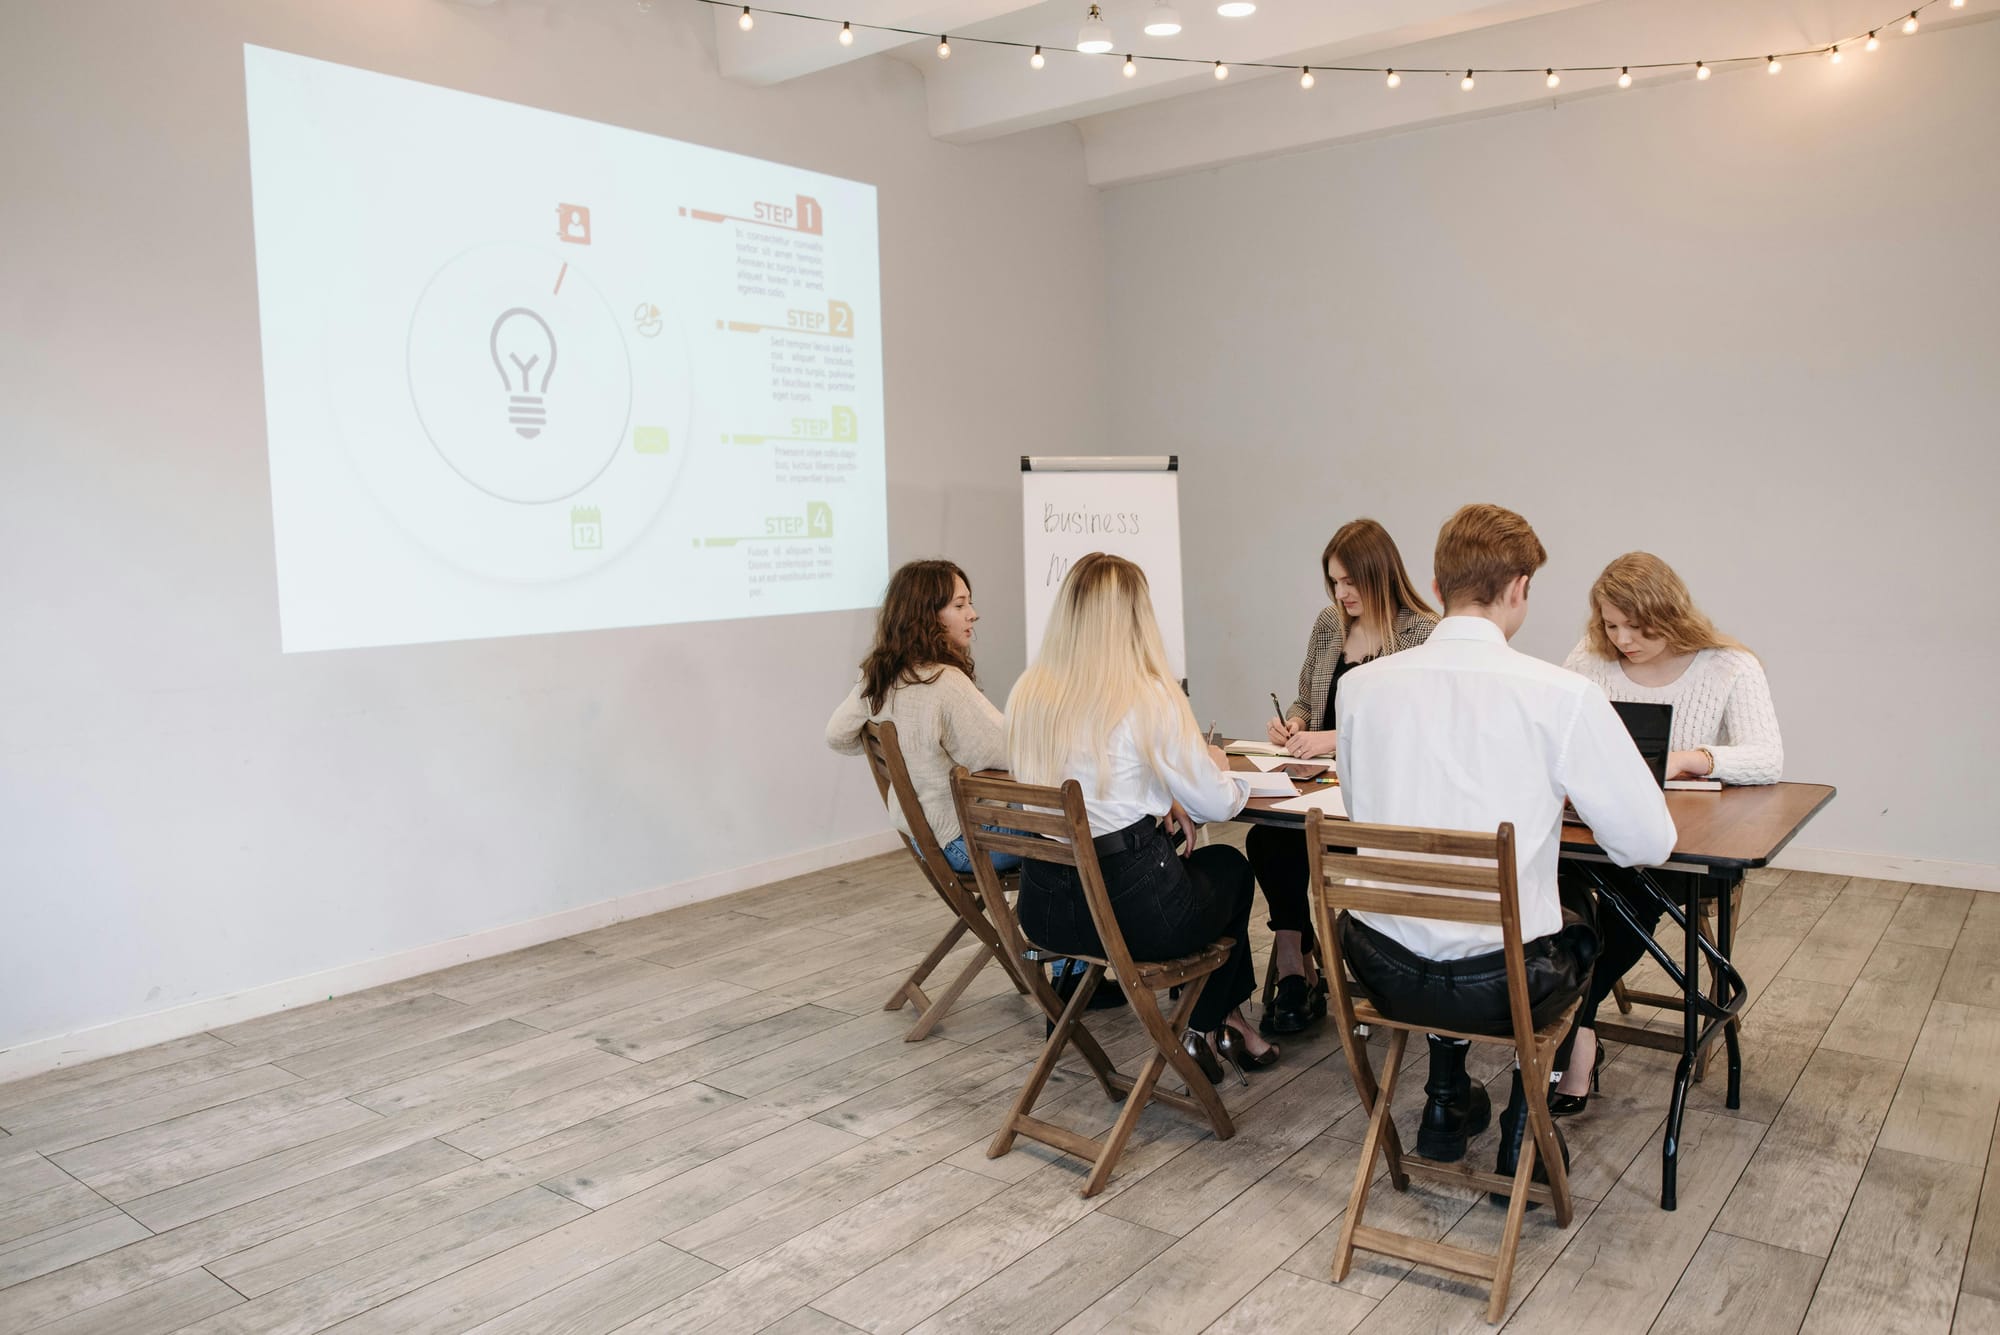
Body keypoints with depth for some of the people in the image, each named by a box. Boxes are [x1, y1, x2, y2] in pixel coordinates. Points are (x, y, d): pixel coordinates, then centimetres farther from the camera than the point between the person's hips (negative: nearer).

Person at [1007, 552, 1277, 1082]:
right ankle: (1206, 1028, 40)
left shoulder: (1026, 694, 2)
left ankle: (1226, 1020, 42)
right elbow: (1217, 805, -6)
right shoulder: (1148, 697, -15)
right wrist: (1216, 767, 15)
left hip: (1043, 909, 6)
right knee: (1231, 867, 27)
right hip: (1133, 908, -5)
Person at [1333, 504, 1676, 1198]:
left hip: (1381, 968, 3)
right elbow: (1650, 841, -9)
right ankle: (1521, 1135, 35)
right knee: (1577, 935, 32)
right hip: (1499, 983, -2)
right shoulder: (1564, 695, -15)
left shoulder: (1361, 684, -5)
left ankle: (1446, 1105, 43)